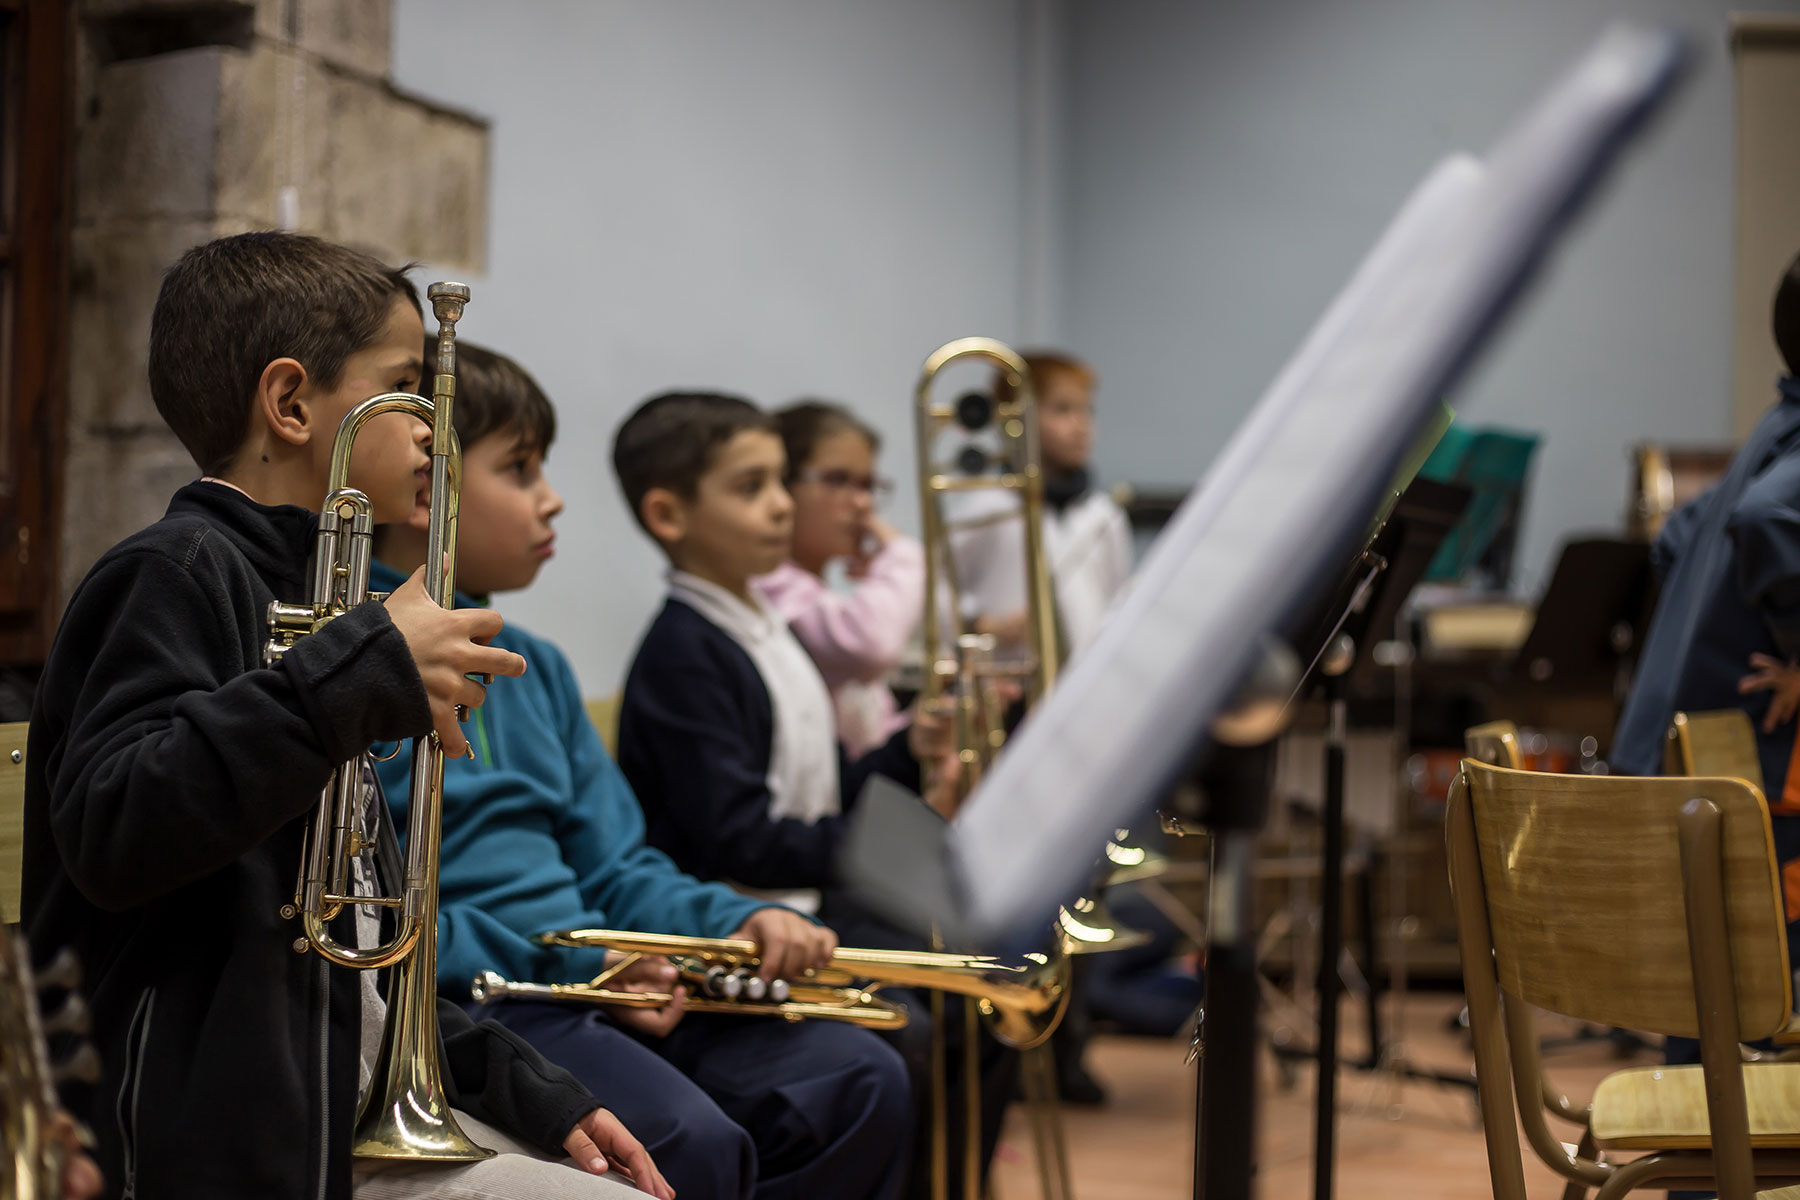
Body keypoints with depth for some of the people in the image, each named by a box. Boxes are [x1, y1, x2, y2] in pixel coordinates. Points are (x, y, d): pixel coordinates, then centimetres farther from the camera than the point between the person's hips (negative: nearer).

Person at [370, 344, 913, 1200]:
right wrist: (566, 961, -17)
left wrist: (741, 923, 0)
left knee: (859, 1082, -6)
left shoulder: (533, 668, 20)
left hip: (595, 979, 9)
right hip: (461, 1012, -8)